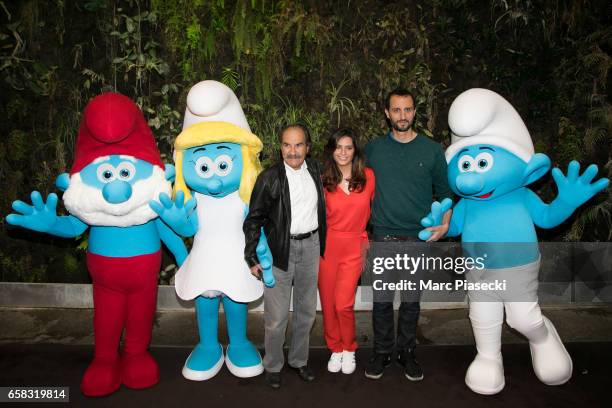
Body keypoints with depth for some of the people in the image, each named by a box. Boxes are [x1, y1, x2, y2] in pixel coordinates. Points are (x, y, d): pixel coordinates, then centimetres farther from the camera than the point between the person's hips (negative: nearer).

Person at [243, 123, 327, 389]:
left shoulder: (315, 171, 4)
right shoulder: (269, 178, -9)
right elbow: (253, 219, -6)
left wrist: (321, 244, 11)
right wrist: (253, 258, -8)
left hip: (311, 246, 5)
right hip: (280, 250, -4)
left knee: (307, 311, 17)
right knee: (276, 317, 3)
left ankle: (299, 360, 36)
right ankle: (273, 365, 26)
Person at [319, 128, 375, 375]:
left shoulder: (368, 176, -1)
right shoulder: (324, 181, 0)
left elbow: (375, 209, 10)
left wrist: (367, 240, 10)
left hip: (354, 247, -1)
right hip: (327, 246, 1)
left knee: (343, 304, -7)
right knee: (328, 303, 7)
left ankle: (349, 349, 20)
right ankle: (335, 349, 29)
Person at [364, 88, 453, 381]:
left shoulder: (432, 150, 3)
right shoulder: (373, 149, 4)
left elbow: (444, 191, 10)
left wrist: (445, 224, -4)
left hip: (419, 237, 0)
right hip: (383, 236, 0)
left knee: (411, 300, 10)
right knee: (382, 299, 7)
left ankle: (407, 352, 27)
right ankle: (382, 352, 24)